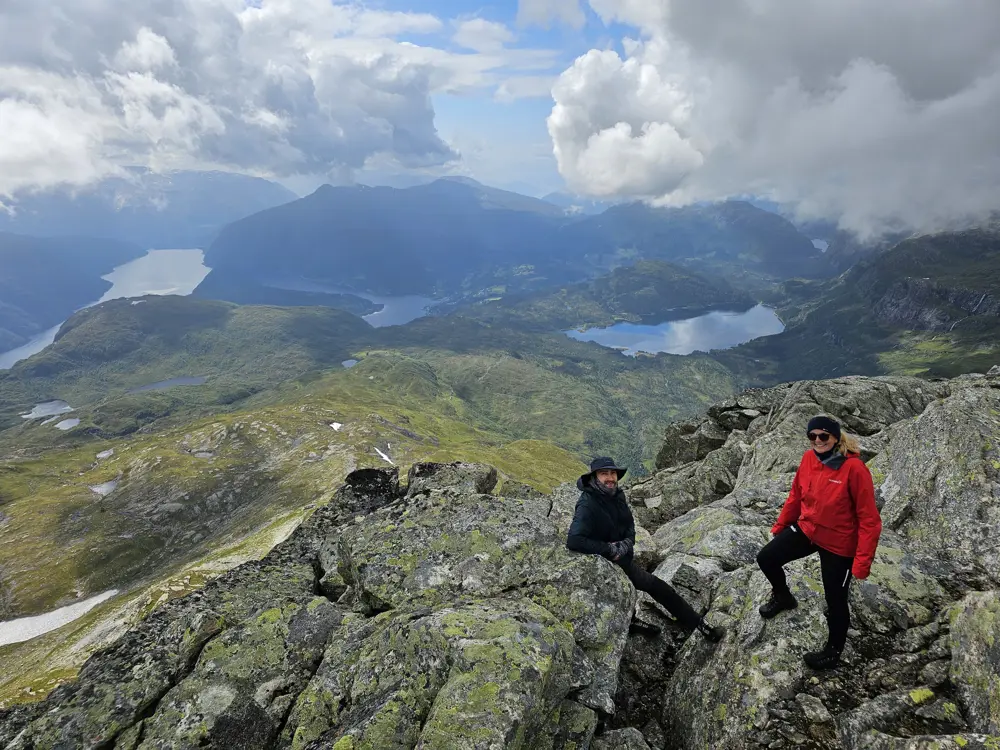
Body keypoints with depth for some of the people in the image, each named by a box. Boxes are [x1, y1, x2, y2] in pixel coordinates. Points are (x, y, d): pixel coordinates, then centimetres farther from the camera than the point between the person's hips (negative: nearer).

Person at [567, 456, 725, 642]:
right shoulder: (587, 506, -27)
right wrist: (611, 549, -29)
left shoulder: (617, 495, -3)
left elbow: (629, 526, 8)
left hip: (623, 558, 7)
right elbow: (574, 541, -38)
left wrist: (626, 543, -15)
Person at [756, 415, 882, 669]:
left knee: (835, 601, 9)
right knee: (766, 558, 4)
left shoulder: (854, 468, -27)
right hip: (806, 529, 5)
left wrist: (862, 562, -22)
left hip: (839, 544, -5)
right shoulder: (808, 458, -9)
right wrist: (780, 526, 15)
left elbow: (869, 519, -21)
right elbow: (796, 496, 6)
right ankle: (783, 597, 36)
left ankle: (833, 651, 35)